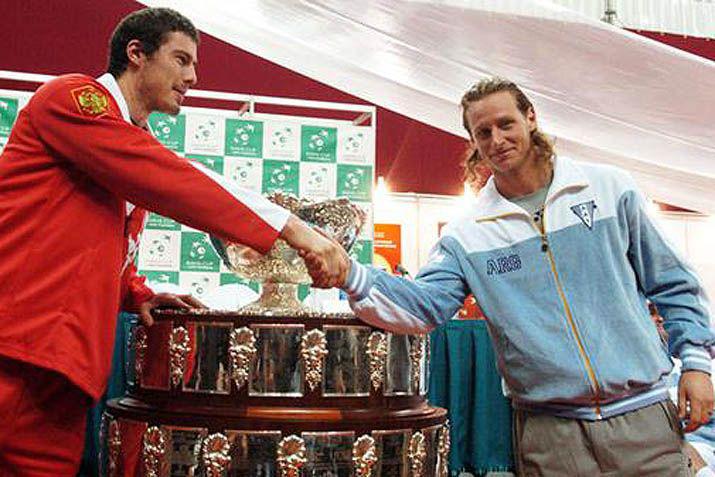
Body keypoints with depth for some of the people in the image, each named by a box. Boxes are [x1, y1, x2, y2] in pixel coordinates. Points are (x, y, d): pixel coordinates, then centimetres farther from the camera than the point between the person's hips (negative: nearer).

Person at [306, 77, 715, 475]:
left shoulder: (610, 188, 2)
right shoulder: (467, 235, 1)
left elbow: (673, 286, 8)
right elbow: (424, 303, -12)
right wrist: (352, 277, -28)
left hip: (642, 415, 1)